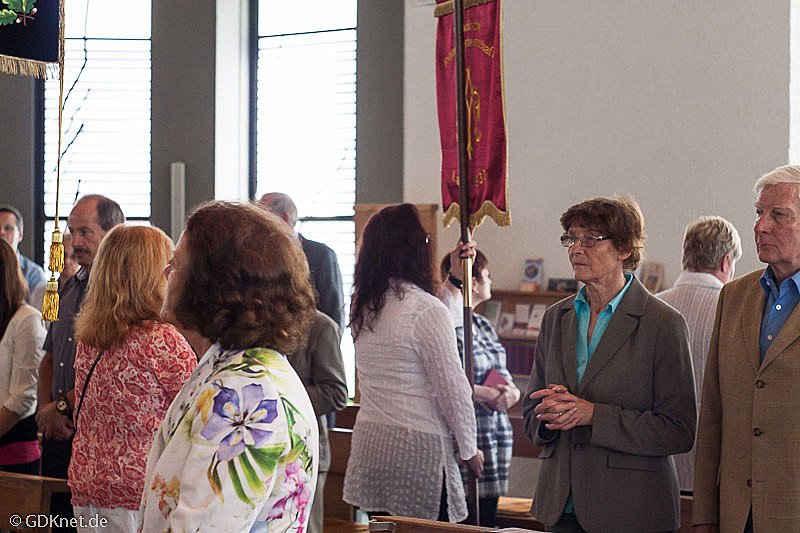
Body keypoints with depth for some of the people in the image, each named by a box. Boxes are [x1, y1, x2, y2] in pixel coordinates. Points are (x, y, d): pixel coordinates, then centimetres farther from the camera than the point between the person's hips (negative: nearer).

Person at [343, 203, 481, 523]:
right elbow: (453, 389, -11)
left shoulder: (362, 307, 7)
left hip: (369, 440, 7)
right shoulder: (427, 311, -15)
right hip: (417, 448, -7)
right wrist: (469, 450, 2)